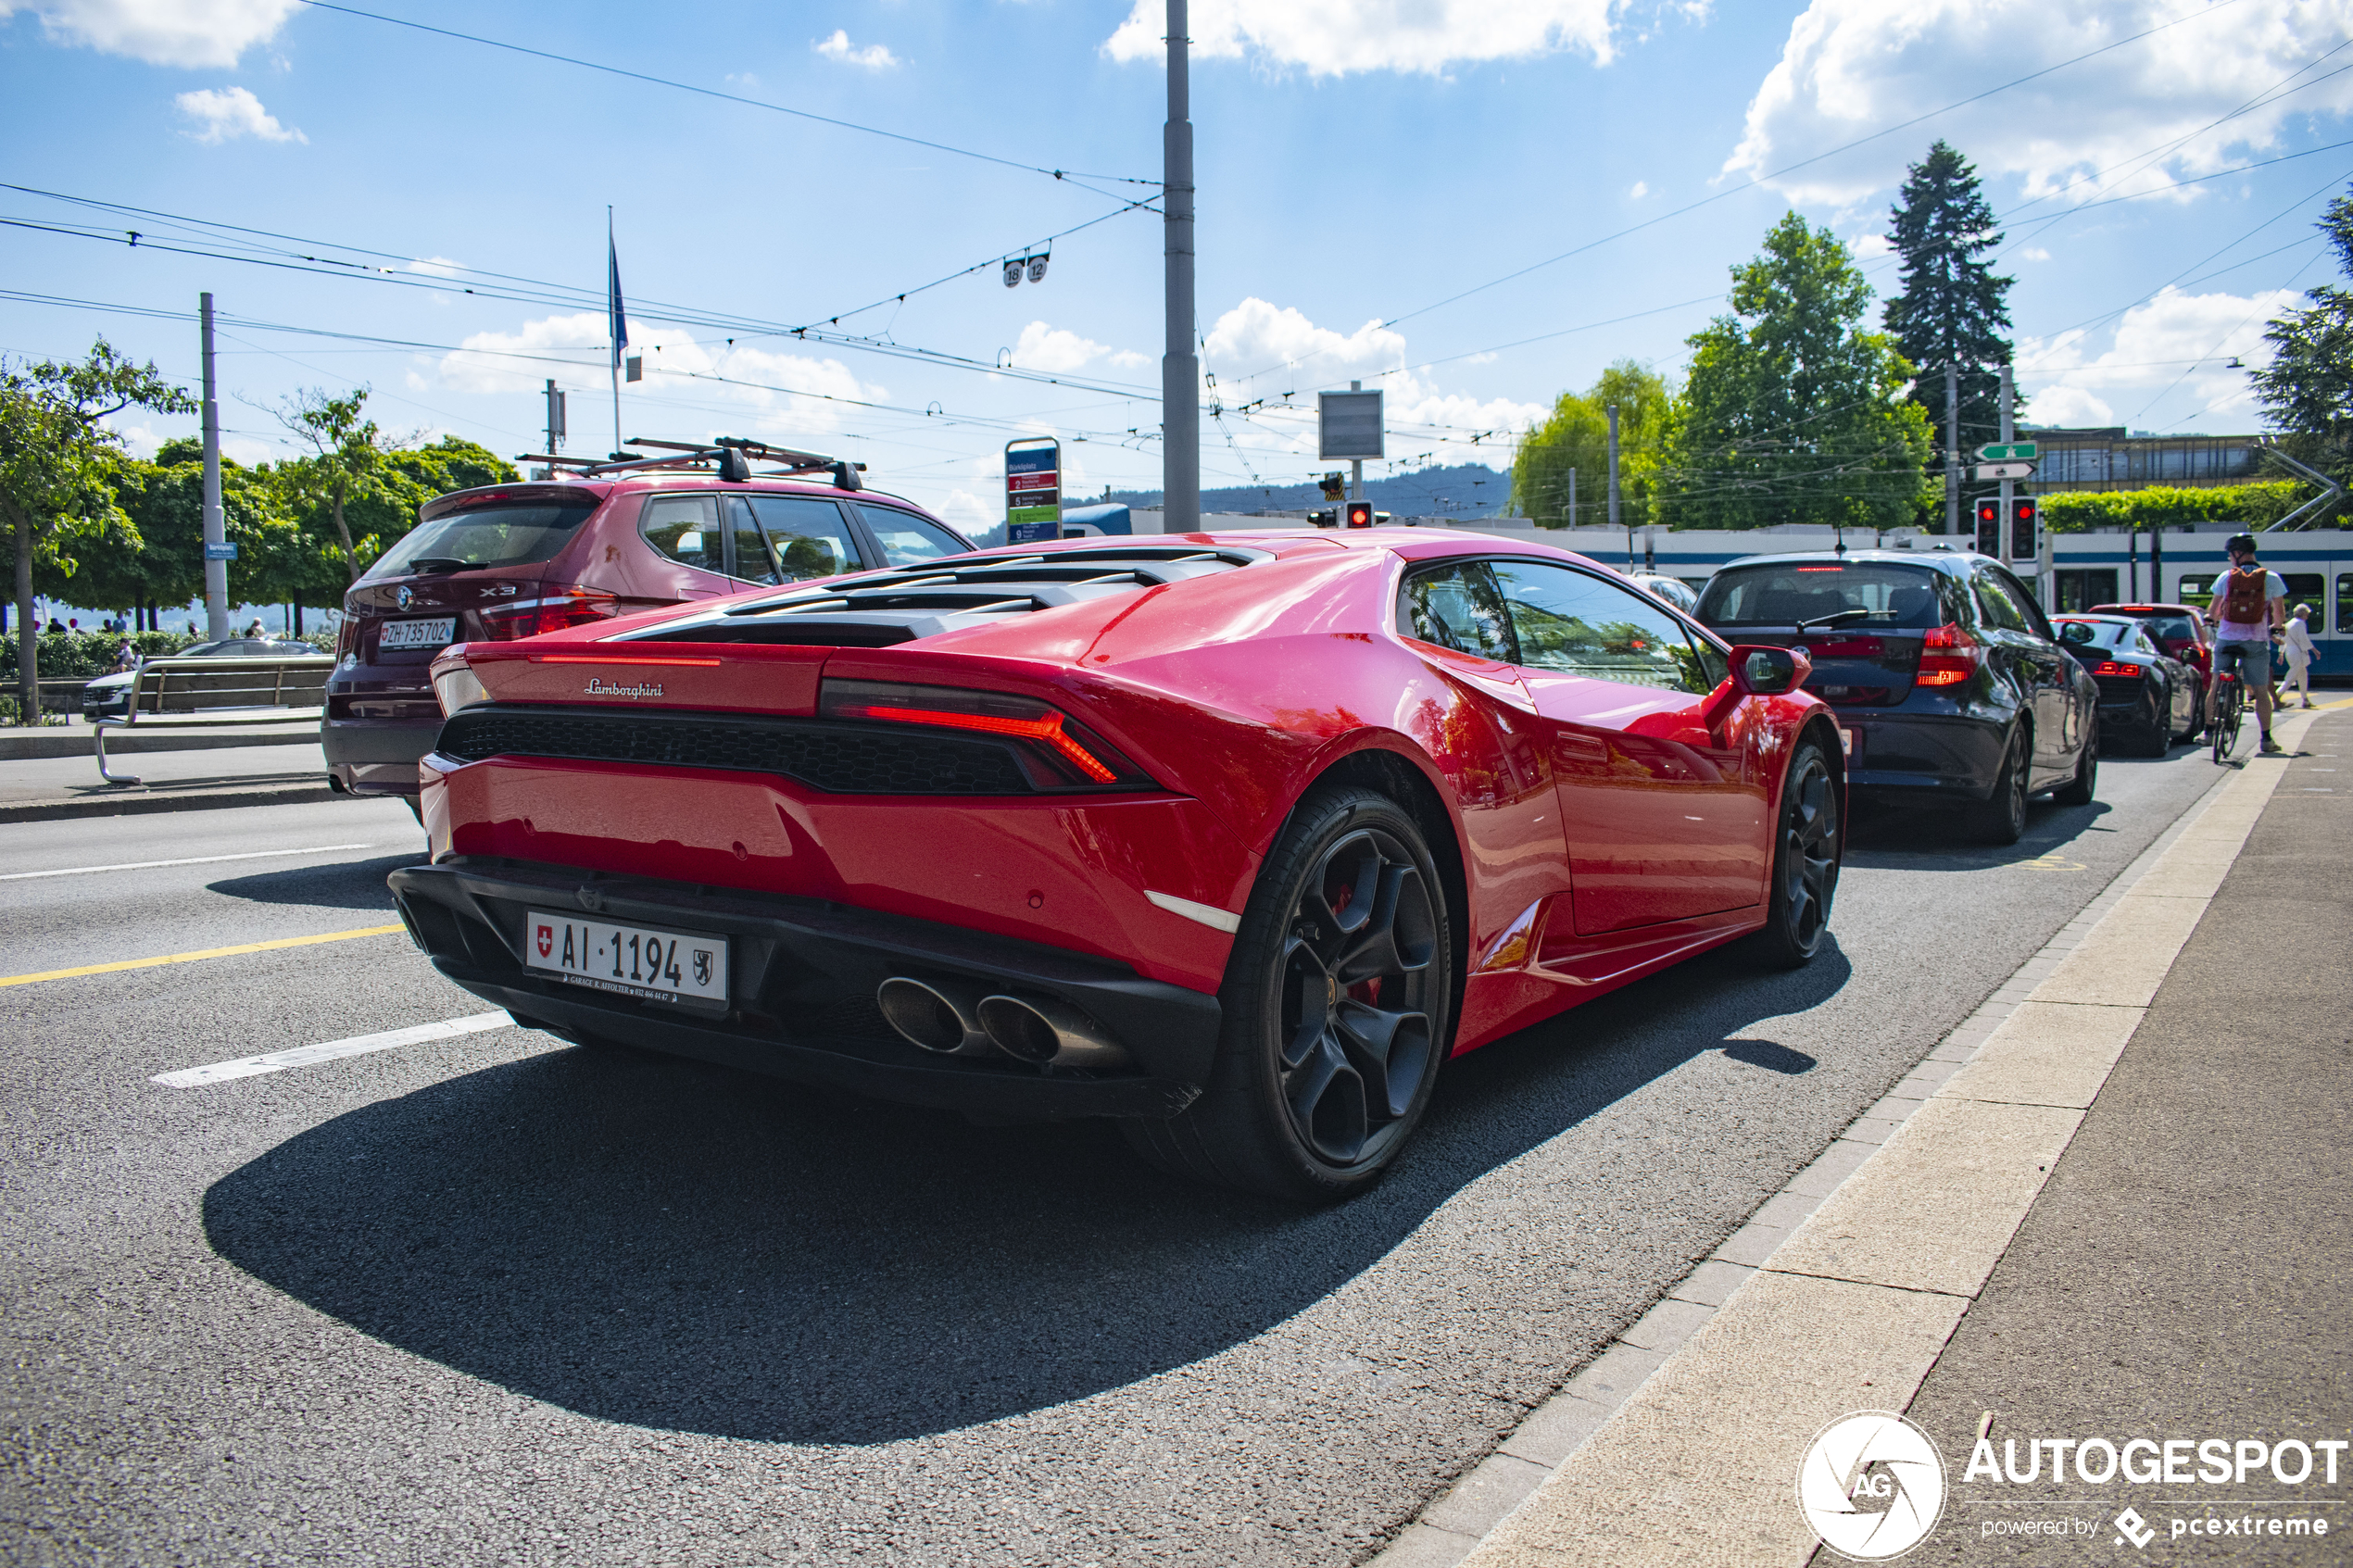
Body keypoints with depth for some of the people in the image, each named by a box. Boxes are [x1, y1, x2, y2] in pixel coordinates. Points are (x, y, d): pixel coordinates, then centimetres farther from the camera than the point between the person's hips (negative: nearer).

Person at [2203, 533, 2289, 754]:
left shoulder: (2226, 577, 0)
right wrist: (2274, 627, 25)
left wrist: (2216, 621, 30)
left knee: (2216, 686, 11)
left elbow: (2215, 610, 8)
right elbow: (2280, 614, 4)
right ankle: (2266, 740, 7)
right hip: (2256, 642, 0)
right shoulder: (2271, 578, -2)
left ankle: (2209, 731, 10)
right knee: (2261, 691, 6)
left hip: (2226, 639, 0)